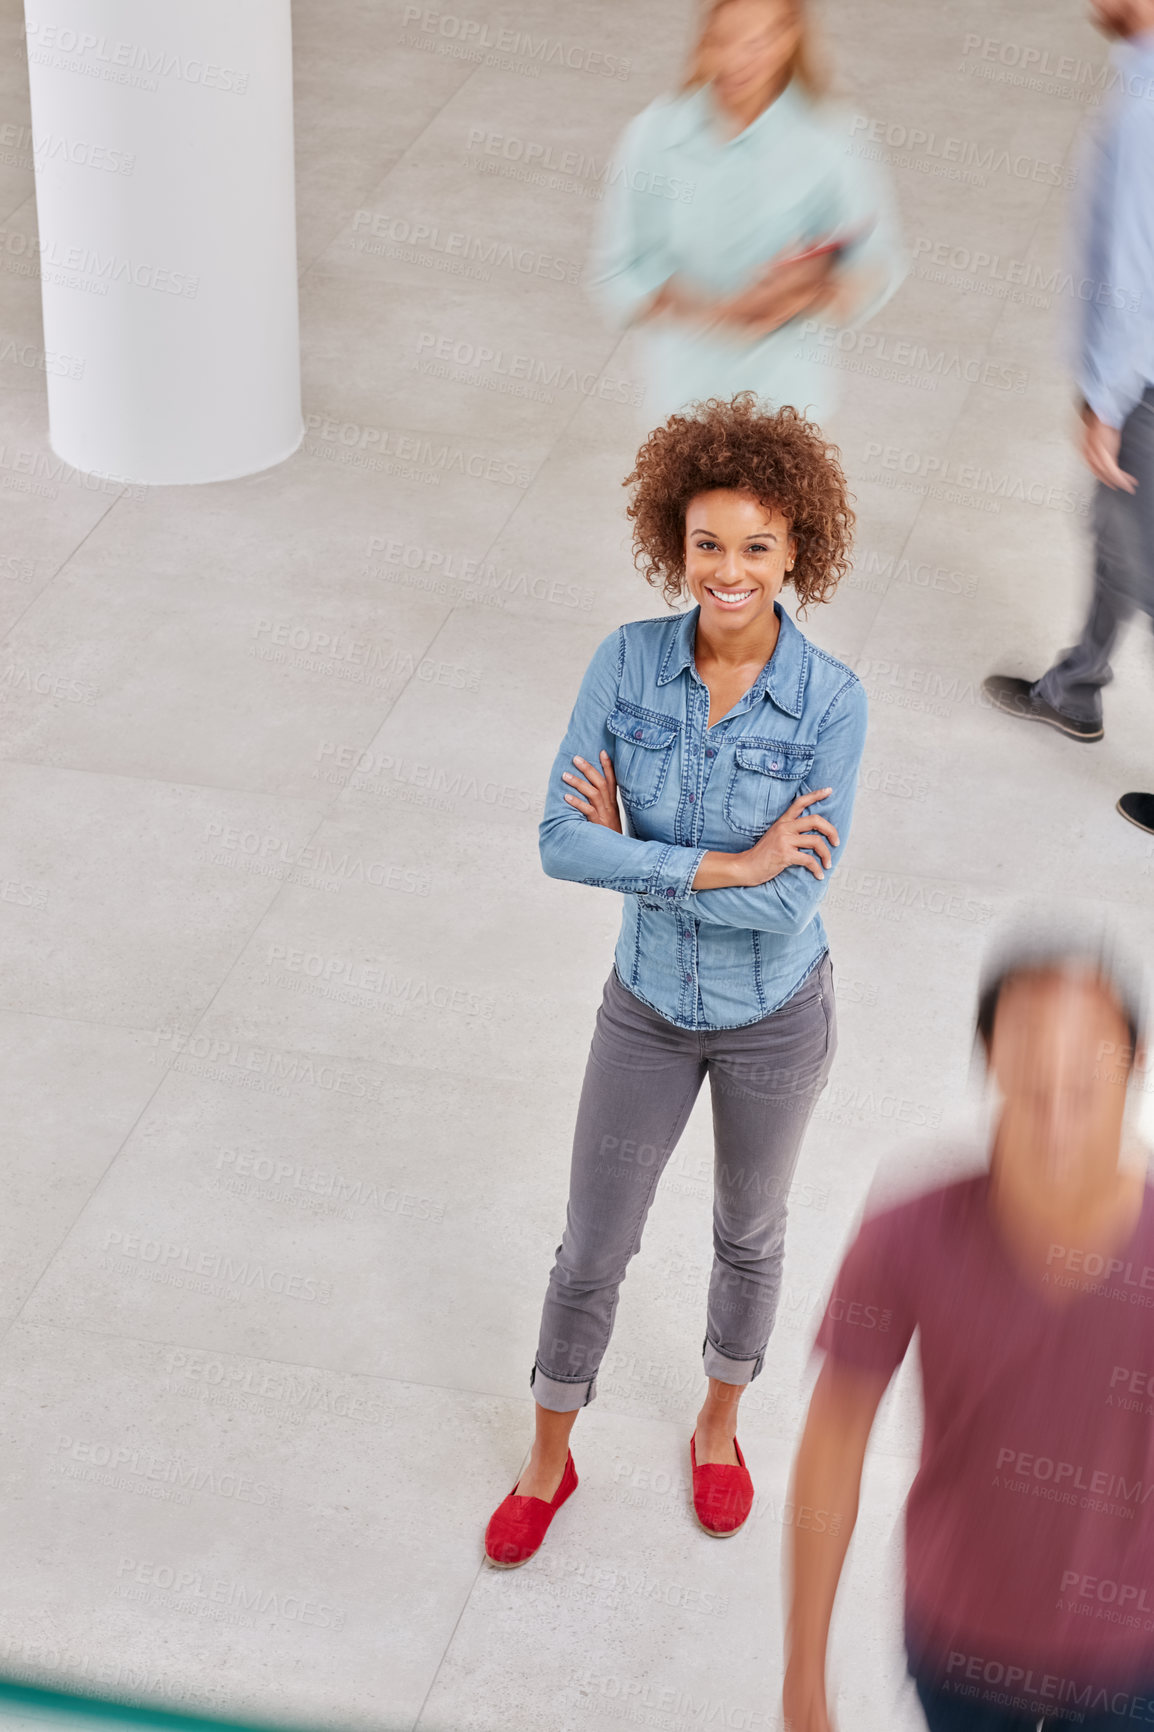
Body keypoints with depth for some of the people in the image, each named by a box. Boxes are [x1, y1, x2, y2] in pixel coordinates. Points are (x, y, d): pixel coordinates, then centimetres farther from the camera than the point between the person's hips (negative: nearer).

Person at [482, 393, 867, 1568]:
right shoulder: (625, 662, -19)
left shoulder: (832, 702, -25)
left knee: (747, 1233, 23)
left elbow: (789, 907, -28)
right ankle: (549, 1459, 39)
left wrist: (635, 853, -24)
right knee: (591, 1251, 14)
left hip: (774, 1015, -1)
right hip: (650, 1006, 1)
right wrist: (725, 865, -30)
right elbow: (562, 845, -24)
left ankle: (718, 1426, 51)